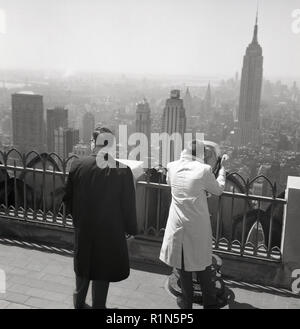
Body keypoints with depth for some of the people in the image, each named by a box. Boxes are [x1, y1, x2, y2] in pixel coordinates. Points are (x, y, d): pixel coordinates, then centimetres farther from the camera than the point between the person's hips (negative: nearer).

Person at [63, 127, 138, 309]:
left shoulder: (77, 166, -10)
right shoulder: (123, 170, -18)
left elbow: (68, 198, 0)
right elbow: (129, 205, -11)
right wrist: (131, 230, 4)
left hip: (83, 229, 3)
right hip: (110, 231, -3)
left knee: (84, 268, 24)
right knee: (103, 273, 15)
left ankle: (79, 303, 42)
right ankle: (98, 305, 29)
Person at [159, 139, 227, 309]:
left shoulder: (172, 167, -5)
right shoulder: (204, 170, -15)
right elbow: (218, 190, 0)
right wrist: (222, 168, 13)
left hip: (178, 226, 2)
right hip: (199, 227, -2)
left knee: (183, 265, 15)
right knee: (203, 265, 14)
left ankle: (186, 302, 27)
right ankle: (210, 303, 27)